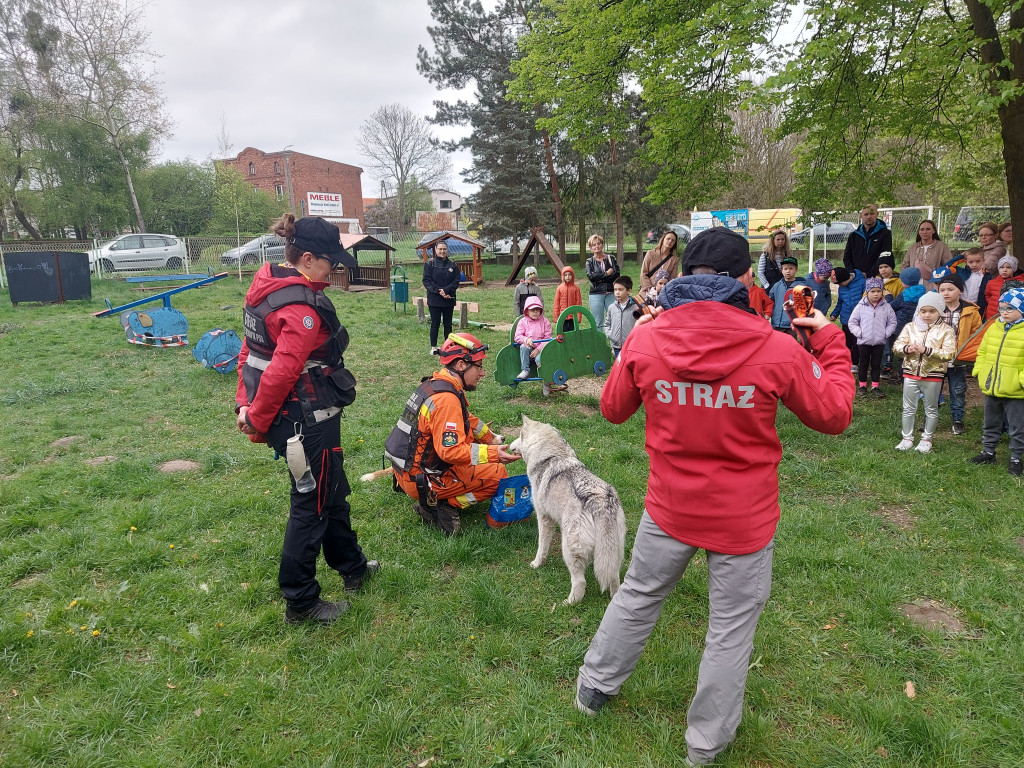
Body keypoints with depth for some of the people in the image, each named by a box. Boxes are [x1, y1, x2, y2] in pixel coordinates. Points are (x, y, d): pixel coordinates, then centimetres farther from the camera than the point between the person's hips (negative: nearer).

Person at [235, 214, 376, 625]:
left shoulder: (266, 288, 8)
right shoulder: (303, 306, -24)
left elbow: (249, 352, 11)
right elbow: (281, 372, -28)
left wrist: (246, 404, 10)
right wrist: (258, 421, -16)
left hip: (287, 417, 10)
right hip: (308, 421, -10)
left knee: (332, 491, 24)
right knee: (312, 505, 6)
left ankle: (352, 566, 43)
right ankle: (300, 602, 23)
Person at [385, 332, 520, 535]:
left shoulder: (436, 383, 7)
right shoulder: (446, 400, -25)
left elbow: (465, 420, 20)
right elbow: (452, 451, -30)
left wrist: (490, 437, 12)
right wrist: (493, 453, -26)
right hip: (421, 482, -10)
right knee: (497, 474, -9)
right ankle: (439, 506, -7)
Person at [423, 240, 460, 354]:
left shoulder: (452, 265, 5)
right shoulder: (429, 264, -1)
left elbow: (456, 281, 1)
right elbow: (426, 281, -7)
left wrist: (446, 290, -15)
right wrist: (438, 291, -18)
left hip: (449, 300, 2)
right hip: (434, 300, -2)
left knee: (448, 324, 9)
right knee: (435, 324, 3)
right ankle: (433, 347, 11)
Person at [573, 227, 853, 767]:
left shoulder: (646, 341, -14)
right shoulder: (777, 351, -19)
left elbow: (613, 408, 3)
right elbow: (834, 416, -3)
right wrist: (829, 342, 9)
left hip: (670, 508, 2)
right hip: (745, 519, -2)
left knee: (638, 596, 24)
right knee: (732, 627, 18)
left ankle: (594, 686, 44)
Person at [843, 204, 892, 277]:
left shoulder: (885, 234, 4)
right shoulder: (854, 235, 16)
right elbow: (846, 257, 15)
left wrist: (868, 275, -15)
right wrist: (853, 273, -3)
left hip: (876, 277, -3)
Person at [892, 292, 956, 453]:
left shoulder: (946, 330, -6)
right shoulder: (910, 327, 3)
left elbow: (949, 353, -15)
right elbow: (897, 345, -1)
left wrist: (926, 350, -25)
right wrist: (907, 349, -22)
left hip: (933, 375, -2)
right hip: (911, 373, 2)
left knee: (931, 409, 11)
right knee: (908, 408, 10)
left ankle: (926, 439, 24)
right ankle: (907, 438, 21)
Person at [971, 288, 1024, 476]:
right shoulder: (994, 328, 6)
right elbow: (982, 351, 14)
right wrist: (979, 371, 4)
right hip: (991, 388, 6)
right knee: (991, 423, 19)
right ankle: (988, 452, 33)